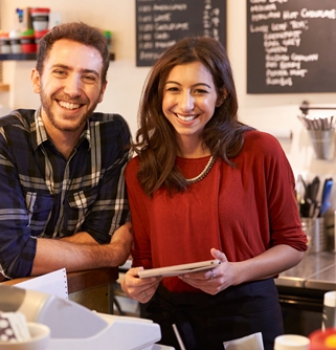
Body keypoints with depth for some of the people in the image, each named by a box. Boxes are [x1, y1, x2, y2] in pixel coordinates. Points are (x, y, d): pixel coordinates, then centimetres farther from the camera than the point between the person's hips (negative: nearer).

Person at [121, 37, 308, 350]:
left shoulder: (260, 152, -9)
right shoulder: (140, 170, 0)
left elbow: (292, 244, -2)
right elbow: (146, 257, 9)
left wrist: (235, 273, -17)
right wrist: (139, 284, -13)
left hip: (245, 315, -2)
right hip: (169, 318, 3)